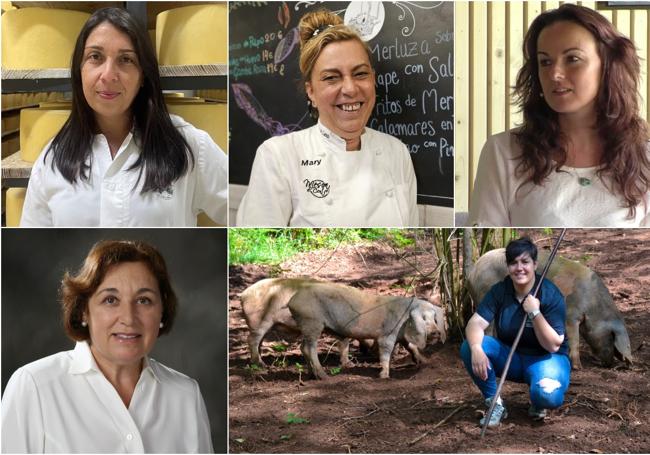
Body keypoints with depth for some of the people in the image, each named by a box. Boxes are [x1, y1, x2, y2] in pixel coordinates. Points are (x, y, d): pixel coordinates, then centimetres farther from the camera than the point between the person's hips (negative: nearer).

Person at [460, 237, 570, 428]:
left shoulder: (550, 294, -18)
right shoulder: (500, 290, -8)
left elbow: (553, 346, -20)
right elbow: (475, 323, -19)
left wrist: (535, 312, -32)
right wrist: (476, 348, -40)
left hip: (544, 358, -4)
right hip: (510, 357, 4)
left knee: (548, 396, -36)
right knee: (469, 347, -23)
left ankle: (538, 403, 3)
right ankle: (495, 403, -7)